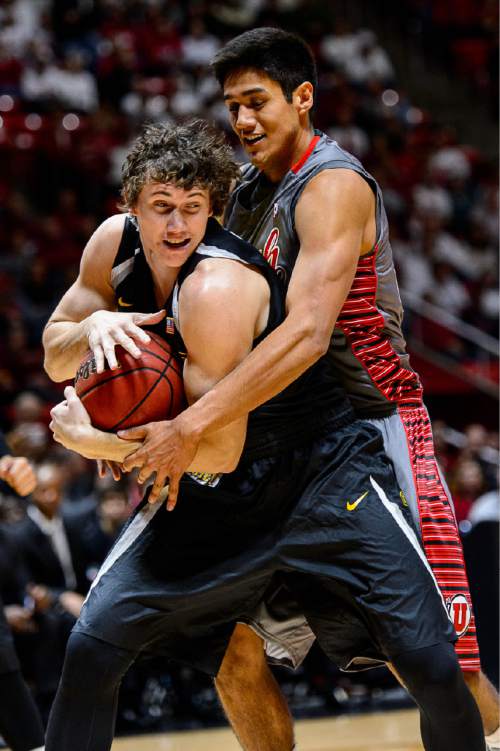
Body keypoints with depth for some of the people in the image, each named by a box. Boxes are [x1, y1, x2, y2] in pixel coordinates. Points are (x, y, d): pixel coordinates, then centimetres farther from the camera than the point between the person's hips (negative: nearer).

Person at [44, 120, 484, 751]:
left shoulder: (218, 286, -28)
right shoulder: (115, 243, -6)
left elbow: (220, 451, -27)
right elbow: (55, 356, 6)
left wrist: (95, 443, -22)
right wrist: (92, 327, -17)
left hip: (324, 473, -6)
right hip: (208, 490, 6)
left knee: (431, 663, -16)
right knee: (91, 651, -5)